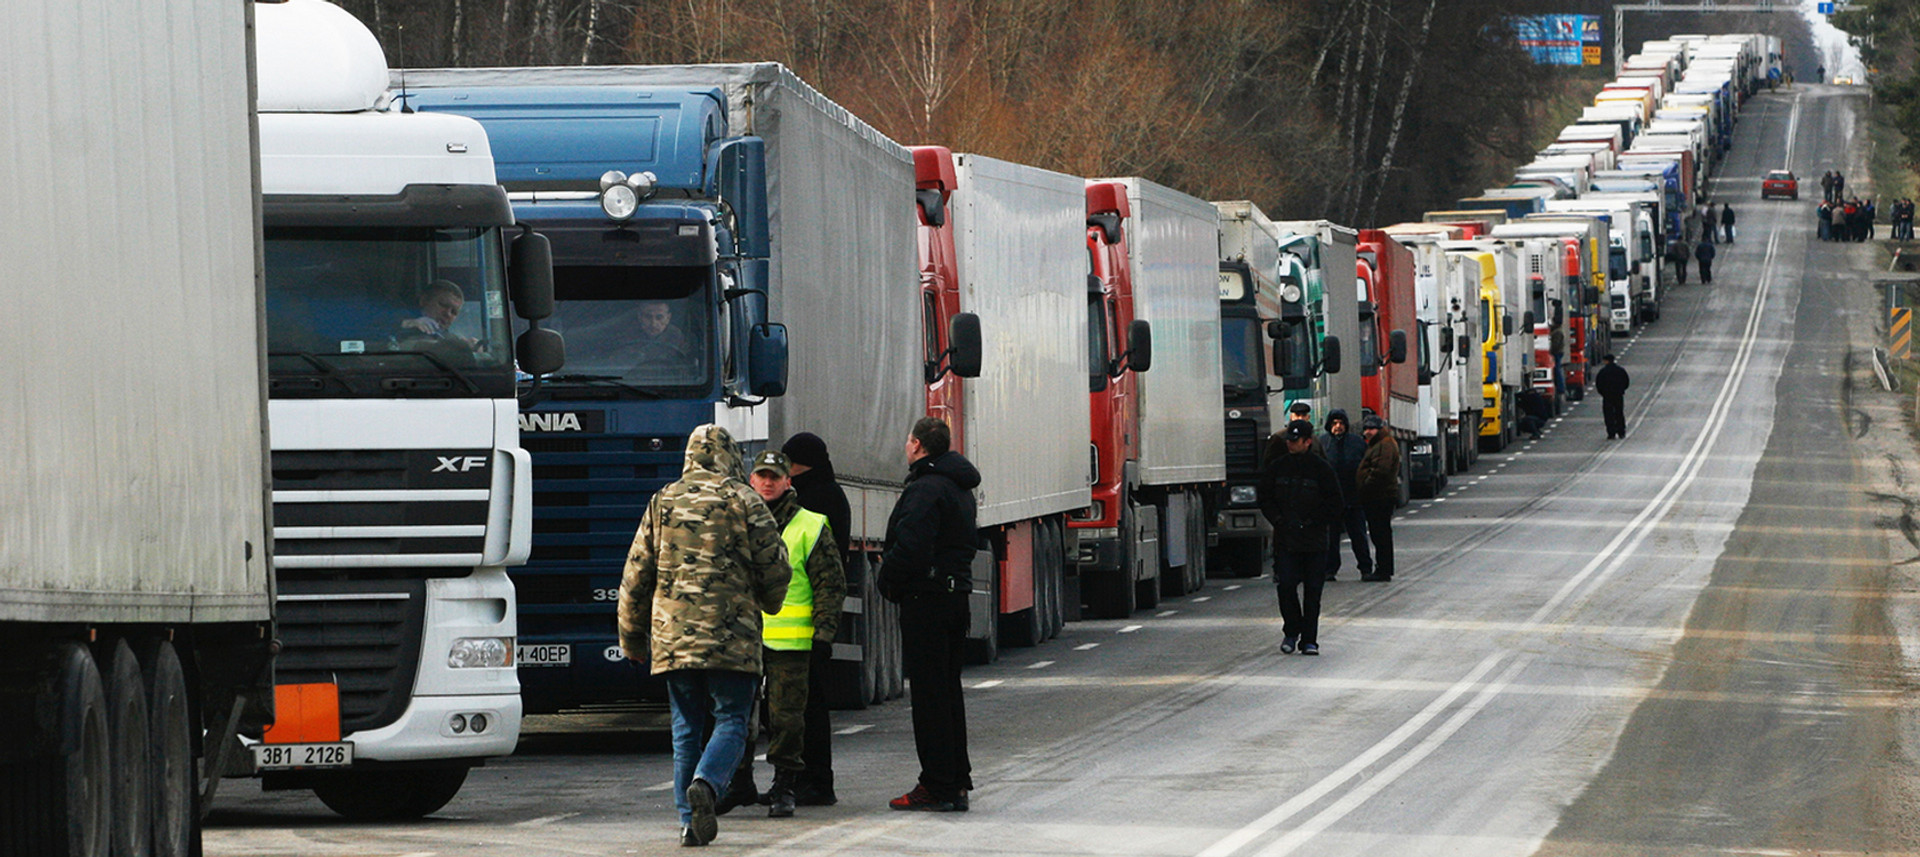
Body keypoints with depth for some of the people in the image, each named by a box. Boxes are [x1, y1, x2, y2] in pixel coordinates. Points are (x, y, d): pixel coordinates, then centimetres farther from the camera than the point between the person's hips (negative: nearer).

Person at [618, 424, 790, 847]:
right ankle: (706, 784, -26)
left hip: (672, 636, 3)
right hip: (731, 636, -3)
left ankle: (689, 820, 5)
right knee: (731, 721, 1)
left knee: (687, 728, 9)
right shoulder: (743, 502, 0)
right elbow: (775, 570, 1)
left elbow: (635, 577, 12)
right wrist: (769, 600, 24)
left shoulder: (663, 503, 9)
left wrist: (632, 637, 22)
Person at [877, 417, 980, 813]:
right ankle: (956, 782, 17)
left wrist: (887, 580, -7)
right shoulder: (960, 488, 16)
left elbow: (911, 547, -25)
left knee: (929, 693, -6)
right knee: (948, 688, 15)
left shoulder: (925, 489, -16)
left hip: (926, 598, -10)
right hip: (956, 593, 10)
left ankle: (937, 787, -7)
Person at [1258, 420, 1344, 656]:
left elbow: (1336, 504, -1)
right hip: (1285, 538, 2)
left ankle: (1309, 640, 9)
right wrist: (1278, 519, -2)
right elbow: (1264, 497, 13)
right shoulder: (1277, 467, 5)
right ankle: (1291, 631, 13)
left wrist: (1313, 522, -10)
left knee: (1312, 590, 2)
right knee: (1285, 585, -7)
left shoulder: (1322, 469, -3)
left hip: (1314, 541, -2)